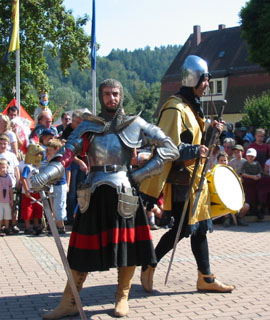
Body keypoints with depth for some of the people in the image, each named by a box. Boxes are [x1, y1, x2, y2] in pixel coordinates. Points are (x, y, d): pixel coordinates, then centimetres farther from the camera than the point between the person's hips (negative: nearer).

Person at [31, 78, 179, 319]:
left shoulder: (136, 125, 6)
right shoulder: (88, 126, 8)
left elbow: (169, 148, 4)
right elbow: (67, 154, -5)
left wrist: (142, 173, -5)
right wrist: (43, 177, -23)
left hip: (124, 194, -1)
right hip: (94, 195, 1)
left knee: (128, 246, 3)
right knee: (83, 249, 5)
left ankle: (122, 299, 22)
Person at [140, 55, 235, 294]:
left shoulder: (193, 106, 16)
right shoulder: (175, 108, -16)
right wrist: (195, 151, -24)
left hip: (195, 177, 10)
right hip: (181, 178, -10)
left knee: (199, 226, 11)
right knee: (182, 228, -5)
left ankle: (206, 278, 18)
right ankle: (148, 267, 10)